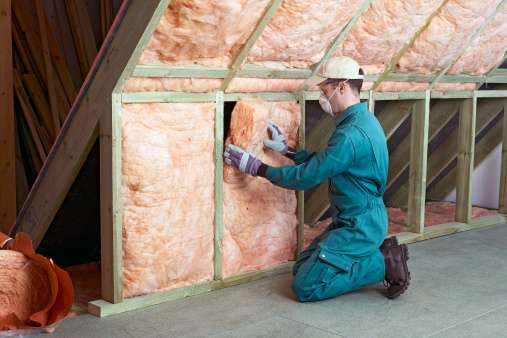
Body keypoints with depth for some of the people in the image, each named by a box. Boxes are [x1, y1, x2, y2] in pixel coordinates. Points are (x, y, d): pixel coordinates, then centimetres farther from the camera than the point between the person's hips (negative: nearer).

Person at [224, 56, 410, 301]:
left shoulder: (351, 134, -25)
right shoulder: (362, 120, 8)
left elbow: (306, 177, -21)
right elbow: (321, 162, 17)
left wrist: (255, 167, -13)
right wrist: (286, 149, 12)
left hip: (359, 226, -10)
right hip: (353, 220, 10)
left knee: (305, 287, -10)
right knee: (301, 268, 13)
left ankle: (382, 264, -4)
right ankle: (378, 252, 10)